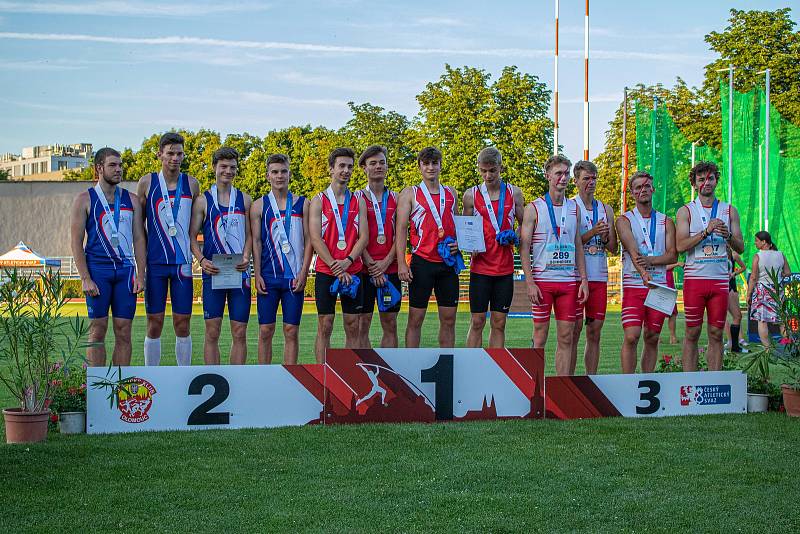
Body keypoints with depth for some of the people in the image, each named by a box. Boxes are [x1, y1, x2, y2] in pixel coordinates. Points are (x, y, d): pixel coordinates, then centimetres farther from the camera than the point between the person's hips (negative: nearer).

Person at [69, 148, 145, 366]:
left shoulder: (131, 200, 12)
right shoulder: (85, 199, 2)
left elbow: (139, 239, 11)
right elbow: (76, 242, -2)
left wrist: (140, 275, 1)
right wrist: (85, 279, -11)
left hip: (125, 270, 3)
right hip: (97, 269, -3)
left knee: (123, 331, 2)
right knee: (98, 330, -2)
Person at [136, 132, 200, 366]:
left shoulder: (191, 184, 6)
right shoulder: (147, 183, 2)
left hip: (182, 262, 1)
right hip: (155, 262, -1)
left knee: (183, 324, 3)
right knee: (154, 323, 2)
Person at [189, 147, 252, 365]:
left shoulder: (244, 199, 11)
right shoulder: (203, 201, 5)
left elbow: (250, 234, 12)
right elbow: (192, 236, 4)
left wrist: (246, 257, -7)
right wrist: (201, 260, -13)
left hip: (240, 272, 2)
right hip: (213, 272, -2)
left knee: (239, 332, 2)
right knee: (212, 331, -1)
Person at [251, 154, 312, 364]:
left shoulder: (302, 204, 7)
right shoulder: (259, 205, 6)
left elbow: (308, 240, 5)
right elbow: (256, 242, 5)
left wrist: (303, 273, -5)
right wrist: (257, 275, -3)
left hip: (294, 277, 0)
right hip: (268, 276, 0)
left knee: (291, 331, 2)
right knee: (266, 330, 1)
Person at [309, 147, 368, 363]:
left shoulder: (358, 201, 11)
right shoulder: (319, 201, 3)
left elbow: (364, 237, 3)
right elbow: (315, 239, -6)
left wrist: (348, 261, -13)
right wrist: (336, 268, -14)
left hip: (353, 271, 3)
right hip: (326, 271, -2)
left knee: (353, 326, 3)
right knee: (325, 326, -1)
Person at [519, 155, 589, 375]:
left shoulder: (573, 208, 13)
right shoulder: (534, 208, -1)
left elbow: (578, 245, 16)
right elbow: (524, 247, -3)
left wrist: (583, 279, 7)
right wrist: (530, 282, -12)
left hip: (569, 281, 4)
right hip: (542, 280, -4)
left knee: (566, 337, 3)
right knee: (540, 337, -1)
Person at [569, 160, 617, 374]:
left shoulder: (606, 209, 15)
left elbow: (613, 248, 14)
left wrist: (605, 238, -6)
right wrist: (593, 232, -18)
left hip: (600, 276, 5)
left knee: (595, 332, 6)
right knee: (574, 329, -5)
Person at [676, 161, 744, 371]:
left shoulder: (729, 211, 12)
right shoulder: (686, 211, 5)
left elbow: (740, 248, 10)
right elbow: (681, 245, -7)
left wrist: (728, 236, -10)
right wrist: (706, 231, -16)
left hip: (720, 279, 2)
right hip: (695, 278, -2)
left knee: (716, 334, 3)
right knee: (692, 333, -1)